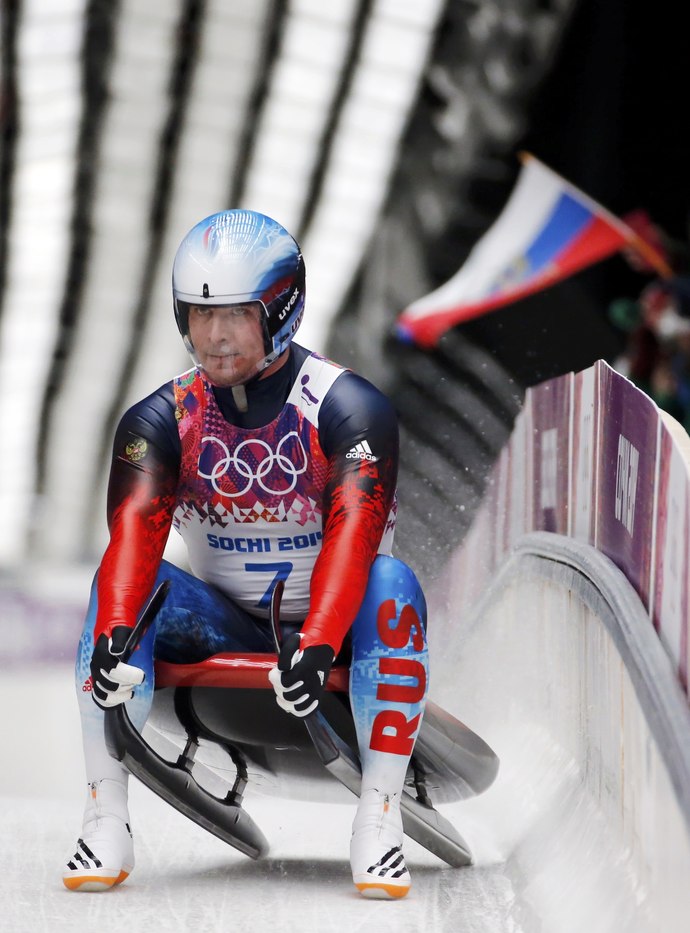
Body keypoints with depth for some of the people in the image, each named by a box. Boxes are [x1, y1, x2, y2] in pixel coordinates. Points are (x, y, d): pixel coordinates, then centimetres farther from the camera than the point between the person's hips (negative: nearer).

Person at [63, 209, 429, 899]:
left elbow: (353, 533, -29)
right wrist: (115, 635, -41)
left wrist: (316, 645, -45)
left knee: (390, 583, -33)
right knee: (122, 584, -24)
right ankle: (105, 821, -24)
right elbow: (135, 530, -21)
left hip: (334, 629, -2)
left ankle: (378, 819, -32)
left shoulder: (350, 408, -14)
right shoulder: (160, 420, -5)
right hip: (222, 629, 3)